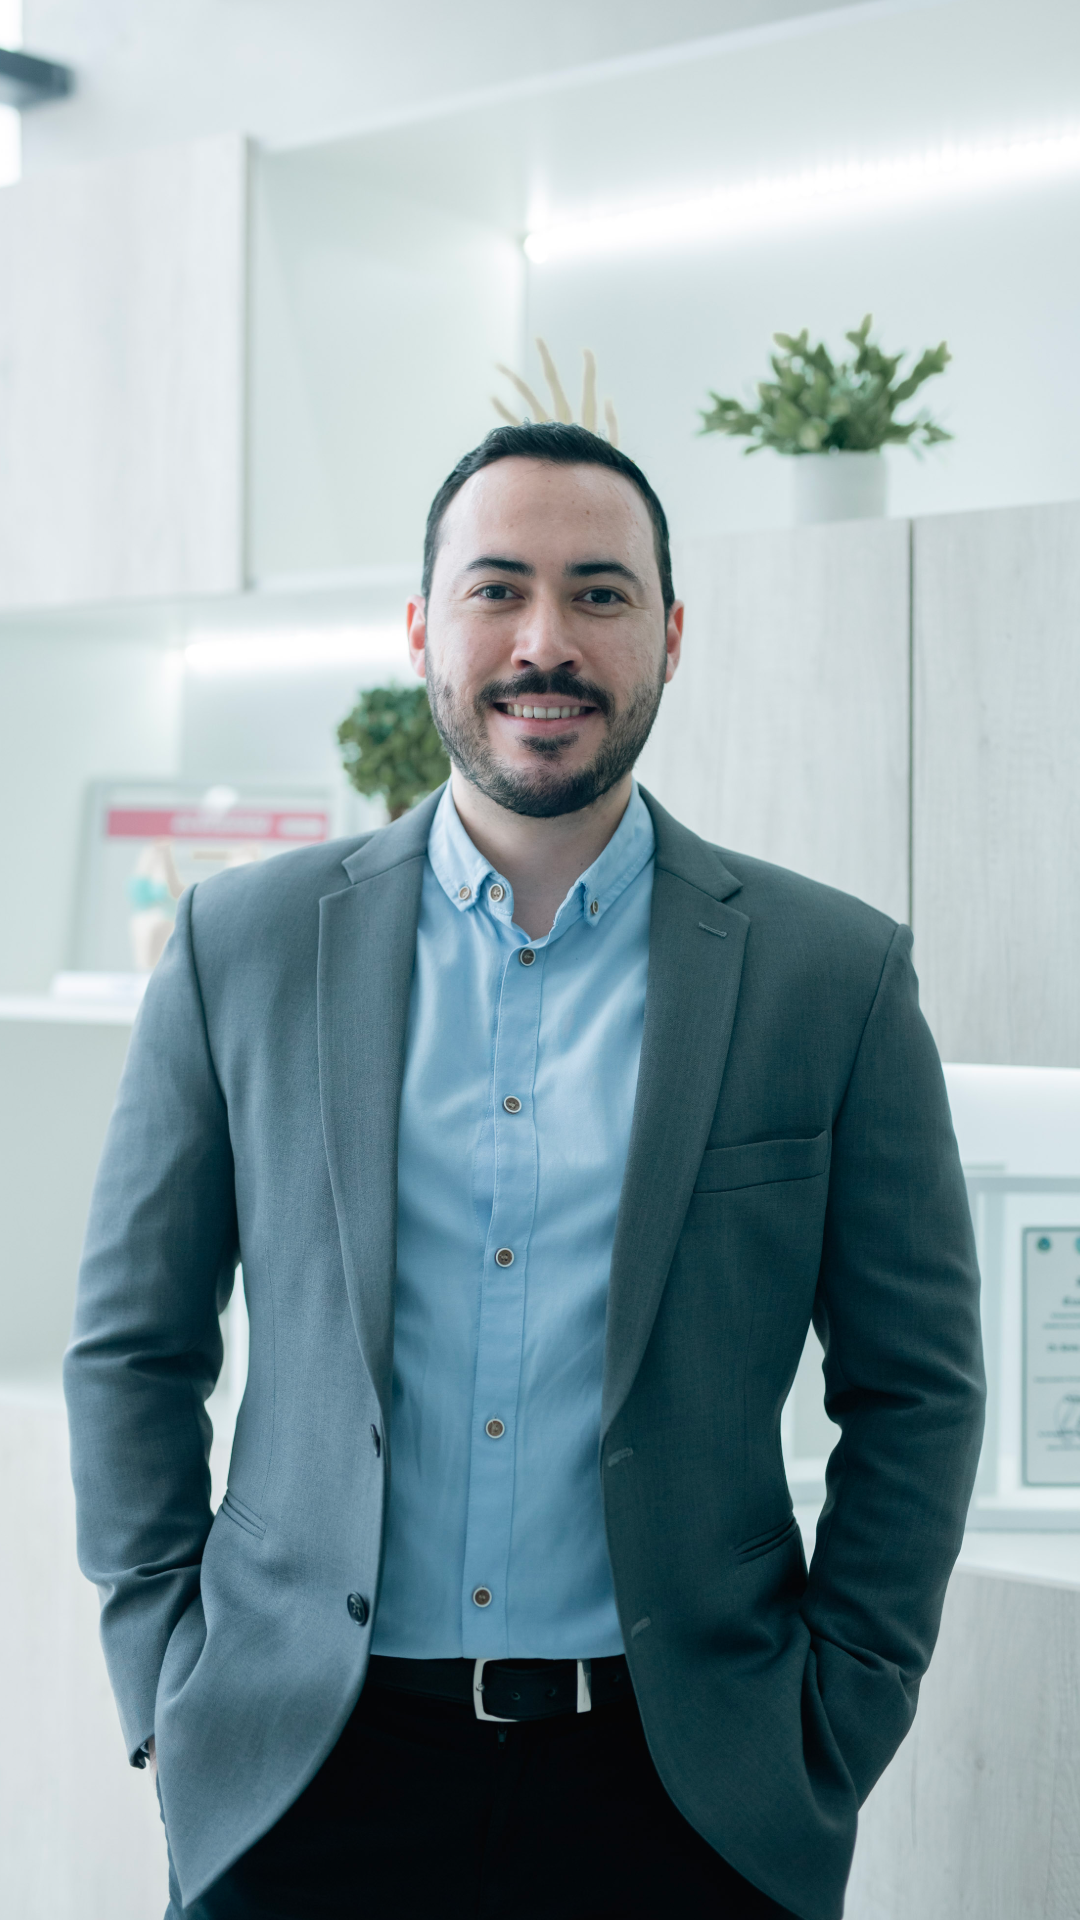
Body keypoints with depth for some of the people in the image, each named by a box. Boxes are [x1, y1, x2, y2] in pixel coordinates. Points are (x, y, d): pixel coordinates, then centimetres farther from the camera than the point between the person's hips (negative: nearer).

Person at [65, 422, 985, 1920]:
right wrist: (165, 1683, 2)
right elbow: (130, 1347, 6)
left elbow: (916, 1390, 3)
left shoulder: (835, 975, -2)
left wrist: (835, 1729, 0)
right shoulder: (244, 948, 0)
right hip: (296, 1776, 1)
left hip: (684, 1791, 0)